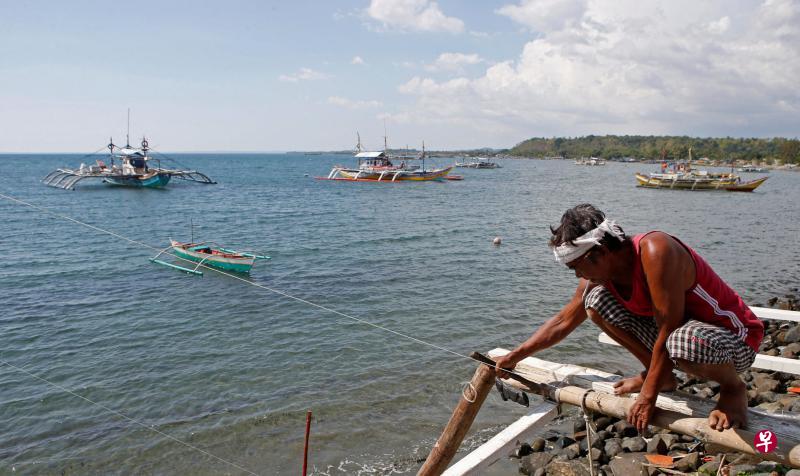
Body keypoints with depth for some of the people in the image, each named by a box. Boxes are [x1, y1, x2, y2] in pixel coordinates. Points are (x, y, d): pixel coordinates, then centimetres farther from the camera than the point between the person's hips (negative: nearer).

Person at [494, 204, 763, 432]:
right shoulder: (599, 275, -6)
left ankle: (733, 388, -6)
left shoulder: (654, 251, -31)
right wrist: (515, 357, 10)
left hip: (736, 338, -7)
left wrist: (648, 396, -22)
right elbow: (564, 321, 8)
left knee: (682, 341, -42)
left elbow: (667, 332, -30)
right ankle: (658, 375, 10)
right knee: (596, 300, -3)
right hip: (675, 328, 7)